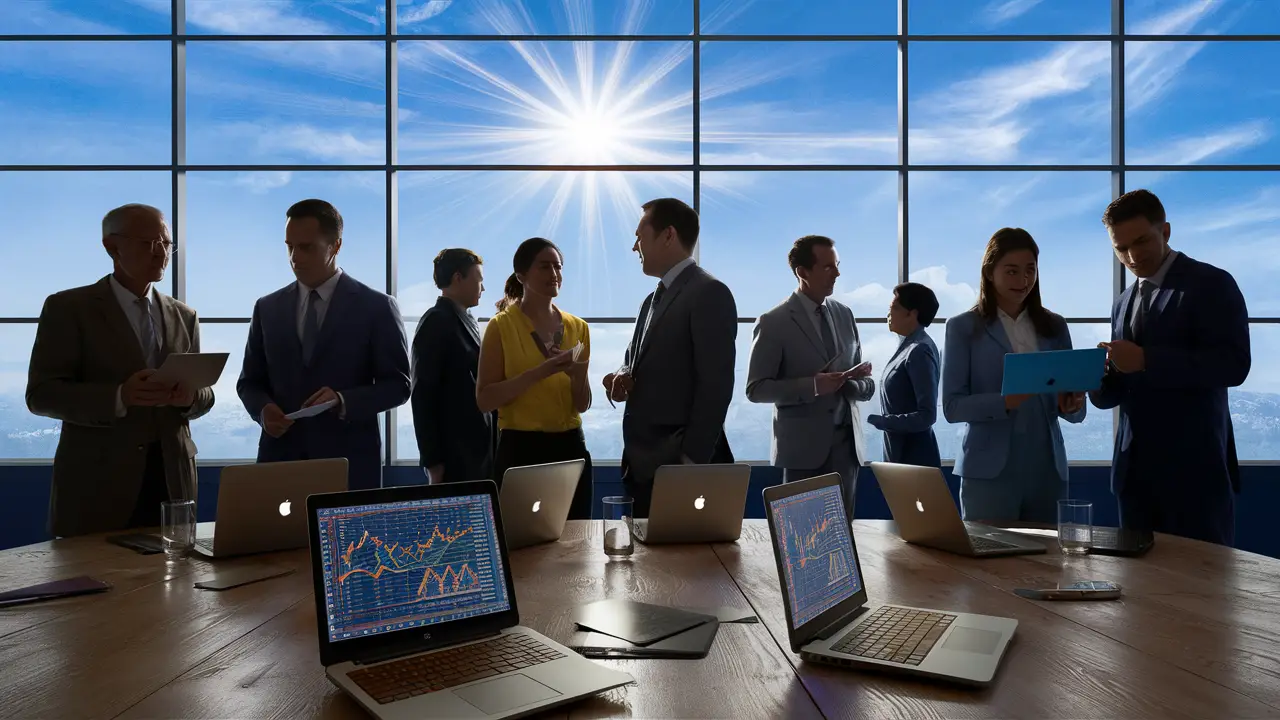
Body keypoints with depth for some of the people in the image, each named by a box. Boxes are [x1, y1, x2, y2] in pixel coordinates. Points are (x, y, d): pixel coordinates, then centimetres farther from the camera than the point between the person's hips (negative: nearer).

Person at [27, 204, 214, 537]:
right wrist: (119, 397, -23)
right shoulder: (68, 307, 0)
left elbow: (205, 394, 12)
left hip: (172, 478, 3)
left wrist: (190, 396, -12)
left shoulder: (184, 316, 12)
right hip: (97, 483, -3)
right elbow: (41, 394, -6)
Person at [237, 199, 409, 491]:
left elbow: (398, 384, -3)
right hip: (281, 459, 3)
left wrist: (343, 401, -19)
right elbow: (249, 381, 14)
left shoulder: (376, 307, -2)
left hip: (349, 464, -3)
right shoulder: (267, 308, 10)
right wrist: (263, 409, -8)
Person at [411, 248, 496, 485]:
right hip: (455, 456, -8)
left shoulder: (467, 321, 16)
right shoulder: (436, 322, -9)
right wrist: (433, 461, -15)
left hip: (480, 452, 8)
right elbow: (423, 395, -14)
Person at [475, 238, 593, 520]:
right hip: (520, 449, -4)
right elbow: (484, 400, -12)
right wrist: (539, 372, -21)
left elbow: (583, 405, 9)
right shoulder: (502, 325, -5)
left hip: (570, 447, 4)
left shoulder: (578, 327, 8)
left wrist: (577, 376, -11)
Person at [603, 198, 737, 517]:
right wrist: (623, 374, -2)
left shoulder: (710, 293, -11)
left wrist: (692, 461, -19)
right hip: (644, 462, 9)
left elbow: (715, 385, -17)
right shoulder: (653, 299, 17)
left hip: (680, 464, -8)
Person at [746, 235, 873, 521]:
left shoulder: (844, 315, 10)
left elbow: (867, 385, 13)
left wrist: (856, 382, -11)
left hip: (847, 443, 5)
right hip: (803, 446, -5)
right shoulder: (773, 323, -7)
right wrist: (812, 386, -21)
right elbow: (755, 389, -10)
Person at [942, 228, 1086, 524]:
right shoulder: (964, 327, -1)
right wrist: (1005, 402, -22)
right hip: (989, 471, -3)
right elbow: (952, 406, -8)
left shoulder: (1054, 326, 10)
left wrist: (1072, 406, -11)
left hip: (1046, 469, 4)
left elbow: (1076, 413, 11)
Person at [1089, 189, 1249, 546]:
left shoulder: (1211, 283, -3)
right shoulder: (1124, 303, 16)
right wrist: (1098, 377, -5)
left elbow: (1233, 364, -16)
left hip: (1194, 465, -6)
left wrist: (1146, 360, -23)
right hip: (1135, 467, 6)